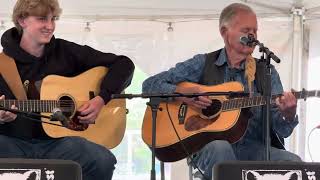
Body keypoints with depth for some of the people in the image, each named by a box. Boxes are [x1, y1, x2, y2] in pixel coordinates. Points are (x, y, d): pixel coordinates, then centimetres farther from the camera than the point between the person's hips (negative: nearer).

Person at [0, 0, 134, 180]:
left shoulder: (66, 52, 6)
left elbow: (124, 64, 9)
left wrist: (102, 98, -5)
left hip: (57, 141, 1)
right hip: (14, 141, -1)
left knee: (103, 160, -30)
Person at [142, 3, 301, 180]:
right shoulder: (203, 64, 8)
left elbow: (281, 131, 5)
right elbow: (150, 84, 7)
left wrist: (288, 113, -19)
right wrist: (181, 93, -12)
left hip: (253, 149, 1)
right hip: (209, 146, -1)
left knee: (292, 162, -28)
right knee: (220, 147, -37)